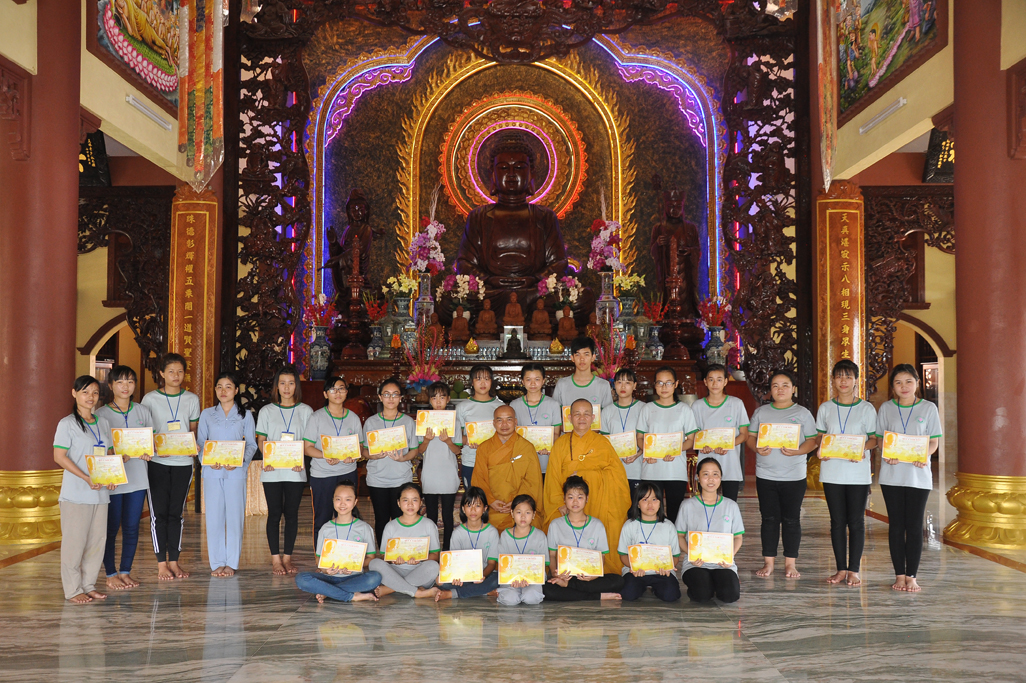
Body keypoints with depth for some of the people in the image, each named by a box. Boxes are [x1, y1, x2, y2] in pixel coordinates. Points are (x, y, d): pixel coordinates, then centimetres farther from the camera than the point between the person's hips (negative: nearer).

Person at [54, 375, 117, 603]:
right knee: (74, 540, -2)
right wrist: (86, 478, -19)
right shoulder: (67, 424, -5)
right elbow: (59, 457, -12)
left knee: (97, 540, 8)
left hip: (101, 492, 6)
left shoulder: (103, 423, 13)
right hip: (76, 493, -6)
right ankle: (72, 589, 8)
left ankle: (88, 585, 20)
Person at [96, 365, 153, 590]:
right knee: (111, 528, 4)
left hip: (137, 478, 4)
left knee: (132, 527, 9)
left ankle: (125, 571, 21)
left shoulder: (142, 411, 8)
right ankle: (111, 575, 16)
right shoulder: (102, 414, -4)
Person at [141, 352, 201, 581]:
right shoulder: (150, 399, 0)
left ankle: (174, 561, 14)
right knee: (158, 512, -1)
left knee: (176, 512, 7)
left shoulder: (192, 399, 8)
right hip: (157, 462, -2)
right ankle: (161, 564, 6)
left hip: (183, 462, 2)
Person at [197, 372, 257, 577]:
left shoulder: (245, 415, 8)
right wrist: (207, 460, -10)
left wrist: (240, 460, -13)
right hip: (212, 473, 1)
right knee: (214, 516, 0)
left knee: (235, 515, -1)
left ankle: (232, 563, 7)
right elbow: (200, 442, 9)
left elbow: (252, 444, 5)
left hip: (236, 472, -1)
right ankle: (216, 563, 9)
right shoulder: (207, 414, 11)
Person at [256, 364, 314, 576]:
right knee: (274, 513, 1)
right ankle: (275, 559, 7)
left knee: (292, 513, 4)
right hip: (272, 471, 0)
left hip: (295, 471, 0)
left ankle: (288, 557, 12)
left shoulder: (305, 411, 6)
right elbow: (261, 440, 6)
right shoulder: (267, 411, 7)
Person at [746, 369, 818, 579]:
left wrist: (796, 451, -18)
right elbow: (750, 437, 10)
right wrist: (757, 448, -12)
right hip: (765, 475, 1)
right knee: (769, 519, 5)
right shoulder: (761, 412, 10)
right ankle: (768, 562, 12)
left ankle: (790, 563, 12)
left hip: (794, 476, -1)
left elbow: (812, 441, 0)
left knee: (791, 519, 3)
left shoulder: (802, 413, 4)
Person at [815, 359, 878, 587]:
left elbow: (875, 439, 1)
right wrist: (821, 449, -9)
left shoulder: (866, 408, 1)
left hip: (858, 472, -2)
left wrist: (862, 448, -19)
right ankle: (841, 569, 13)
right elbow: (820, 436, 13)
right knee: (837, 521, 6)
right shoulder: (825, 408, 8)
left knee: (856, 521, 1)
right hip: (832, 472, 2)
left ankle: (854, 569, 9)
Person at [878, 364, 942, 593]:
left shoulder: (928, 408, 4)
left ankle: (911, 576, 6)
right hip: (892, 473, 1)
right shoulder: (886, 408, 7)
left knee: (914, 526, -1)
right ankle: (899, 575, 11)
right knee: (896, 525, 4)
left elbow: (934, 441, 3)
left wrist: (924, 456, -17)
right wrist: (887, 455, -12)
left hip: (918, 473, -1)